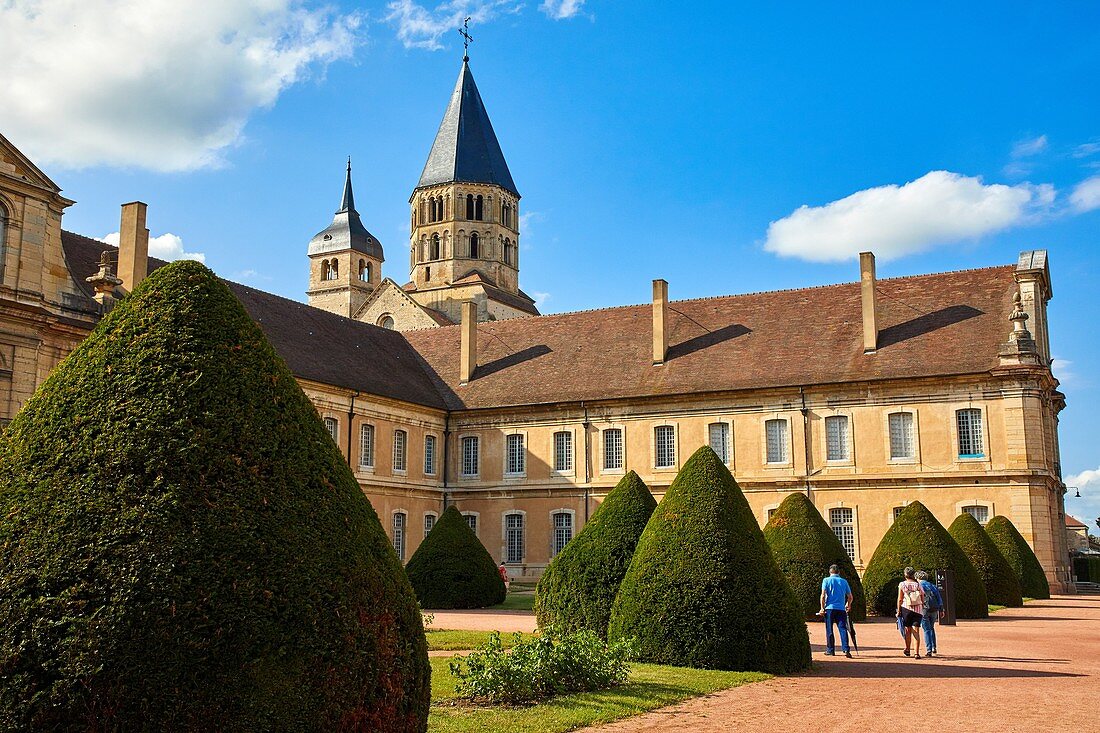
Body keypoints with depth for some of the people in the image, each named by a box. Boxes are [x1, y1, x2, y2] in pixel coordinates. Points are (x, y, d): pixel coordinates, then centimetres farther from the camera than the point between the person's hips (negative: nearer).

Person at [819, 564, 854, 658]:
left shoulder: (826, 580, 3)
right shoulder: (844, 581, 10)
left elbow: (823, 595, -7)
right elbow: (850, 597, 14)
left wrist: (822, 608, -3)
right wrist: (848, 605, 32)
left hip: (830, 608, -2)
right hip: (841, 609, 2)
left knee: (829, 630, 7)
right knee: (843, 629, -2)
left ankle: (830, 650, 13)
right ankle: (846, 649, -15)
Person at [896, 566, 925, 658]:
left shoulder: (902, 584, -1)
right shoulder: (918, 584, 5)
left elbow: (900, 599, -2)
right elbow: (923, 598, 6)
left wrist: (898, 611, 4)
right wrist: (923, 609, 16)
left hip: (906, 609, -1)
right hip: (918, 609, 1)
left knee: (908, 630, 13)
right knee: (916, 631, -1)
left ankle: (907, 649, 24)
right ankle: (917, 653, -7)